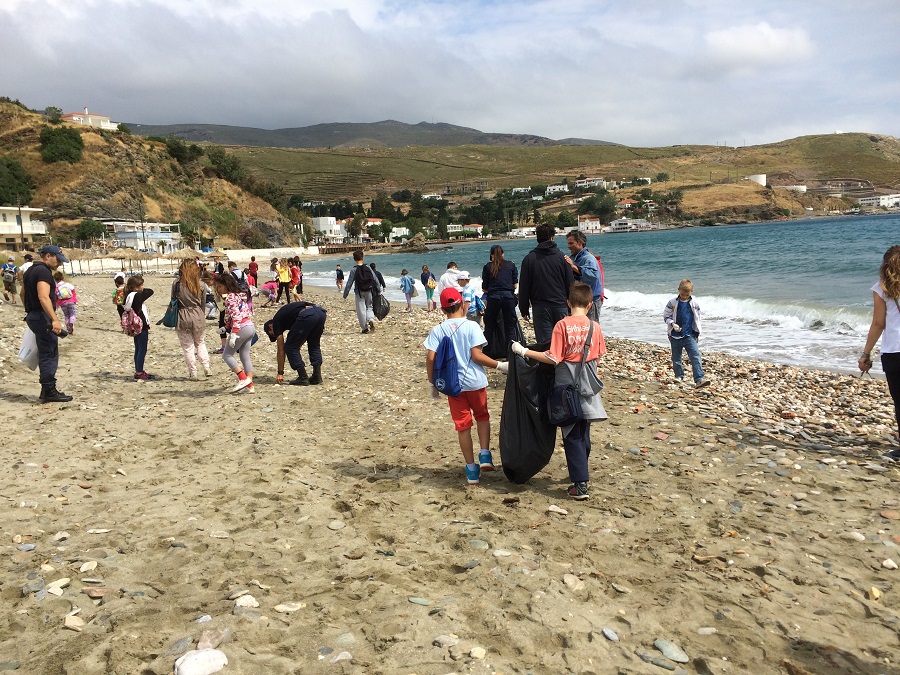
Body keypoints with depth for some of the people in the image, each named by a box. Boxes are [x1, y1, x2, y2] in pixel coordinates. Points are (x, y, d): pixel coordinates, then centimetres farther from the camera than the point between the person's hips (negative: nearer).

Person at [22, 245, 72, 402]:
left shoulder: (30, 270, 18)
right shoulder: (43, 271, -15)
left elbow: (23, 293, 28)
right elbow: (43, 297, -27)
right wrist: (54, 320, -32)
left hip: (32, 316, 10)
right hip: (43, 317, -10)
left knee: (45, 354, 14)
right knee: (49, 355, -5)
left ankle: (47, 390, 19)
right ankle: (49, 392, -2)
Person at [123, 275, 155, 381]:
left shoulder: (128, 296, 5)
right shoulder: (138, 296, -18)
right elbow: (150, 291, -13)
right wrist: (143, 290, 2)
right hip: (142, 326, -9)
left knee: (138, 349, 16)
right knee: (142, 349, -1)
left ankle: (139, 371, 24)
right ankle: (139, 372, 3)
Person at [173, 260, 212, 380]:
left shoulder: (177, 284, -9)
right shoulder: (201, 285, -3)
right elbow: (203, 304, 5)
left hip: (182, 318, -2)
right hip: (198, 317, 2)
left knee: (188, 347, 10)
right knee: (200, 343, 23)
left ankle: (193, 373, 14)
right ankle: (206, 368, 13)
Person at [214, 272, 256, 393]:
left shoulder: (230, 297, -9)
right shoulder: (240, 295, 18)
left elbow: (236, 315, -20)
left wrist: (233, 334, -24)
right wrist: (226, 328, 22)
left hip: (241, 328, -9)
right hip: (251, 326, 9)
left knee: (227, 355, 3)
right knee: (245, 357, 10)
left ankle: (243, 379, -5)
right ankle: (250, 385, 6)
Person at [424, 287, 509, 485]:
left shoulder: (437, 330, -3)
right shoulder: (471, 327, -10)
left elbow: (431, 358, -8)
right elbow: (476, 355, -16)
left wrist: (432, 383, 4)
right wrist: (500, 365, -6)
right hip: (475, 382, -1)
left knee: (462, 425, 10)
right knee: (482, 416, 23)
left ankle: (471, 469, 14)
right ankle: (485, 454, 10)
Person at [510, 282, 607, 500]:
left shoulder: (562, 325, -14)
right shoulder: (595, 326, -4)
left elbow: (553, 359, -17)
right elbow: (598, 355, 8)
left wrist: (524, 352, -12)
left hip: (567, 384, -3)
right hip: (588, 385, 4)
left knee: (572, 435, 3)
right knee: (583, 434, 18)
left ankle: (580, 484, 0)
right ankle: (580, 472, 33)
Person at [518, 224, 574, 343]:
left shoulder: (529, 259, 0)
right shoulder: (561, 257, 1)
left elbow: (524, 287, 2)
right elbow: (571, 284, 3)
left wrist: (524, 309, 10)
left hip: (540, 308, -1)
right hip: (561, 306, 1)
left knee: (544, 342, -2)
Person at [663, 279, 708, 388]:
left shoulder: (694, 304, 1)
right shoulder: (672, 303, -4)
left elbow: (697, 319, 11)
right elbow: (666, 316, 2)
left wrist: (697, 333, 9)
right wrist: (672, 324, -17)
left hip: (690, 335, 0)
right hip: (675, 336, 0)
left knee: (696, 356, -13)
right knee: (676, 359, 9)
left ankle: (699, 379, -17)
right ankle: (679, 378, 25)